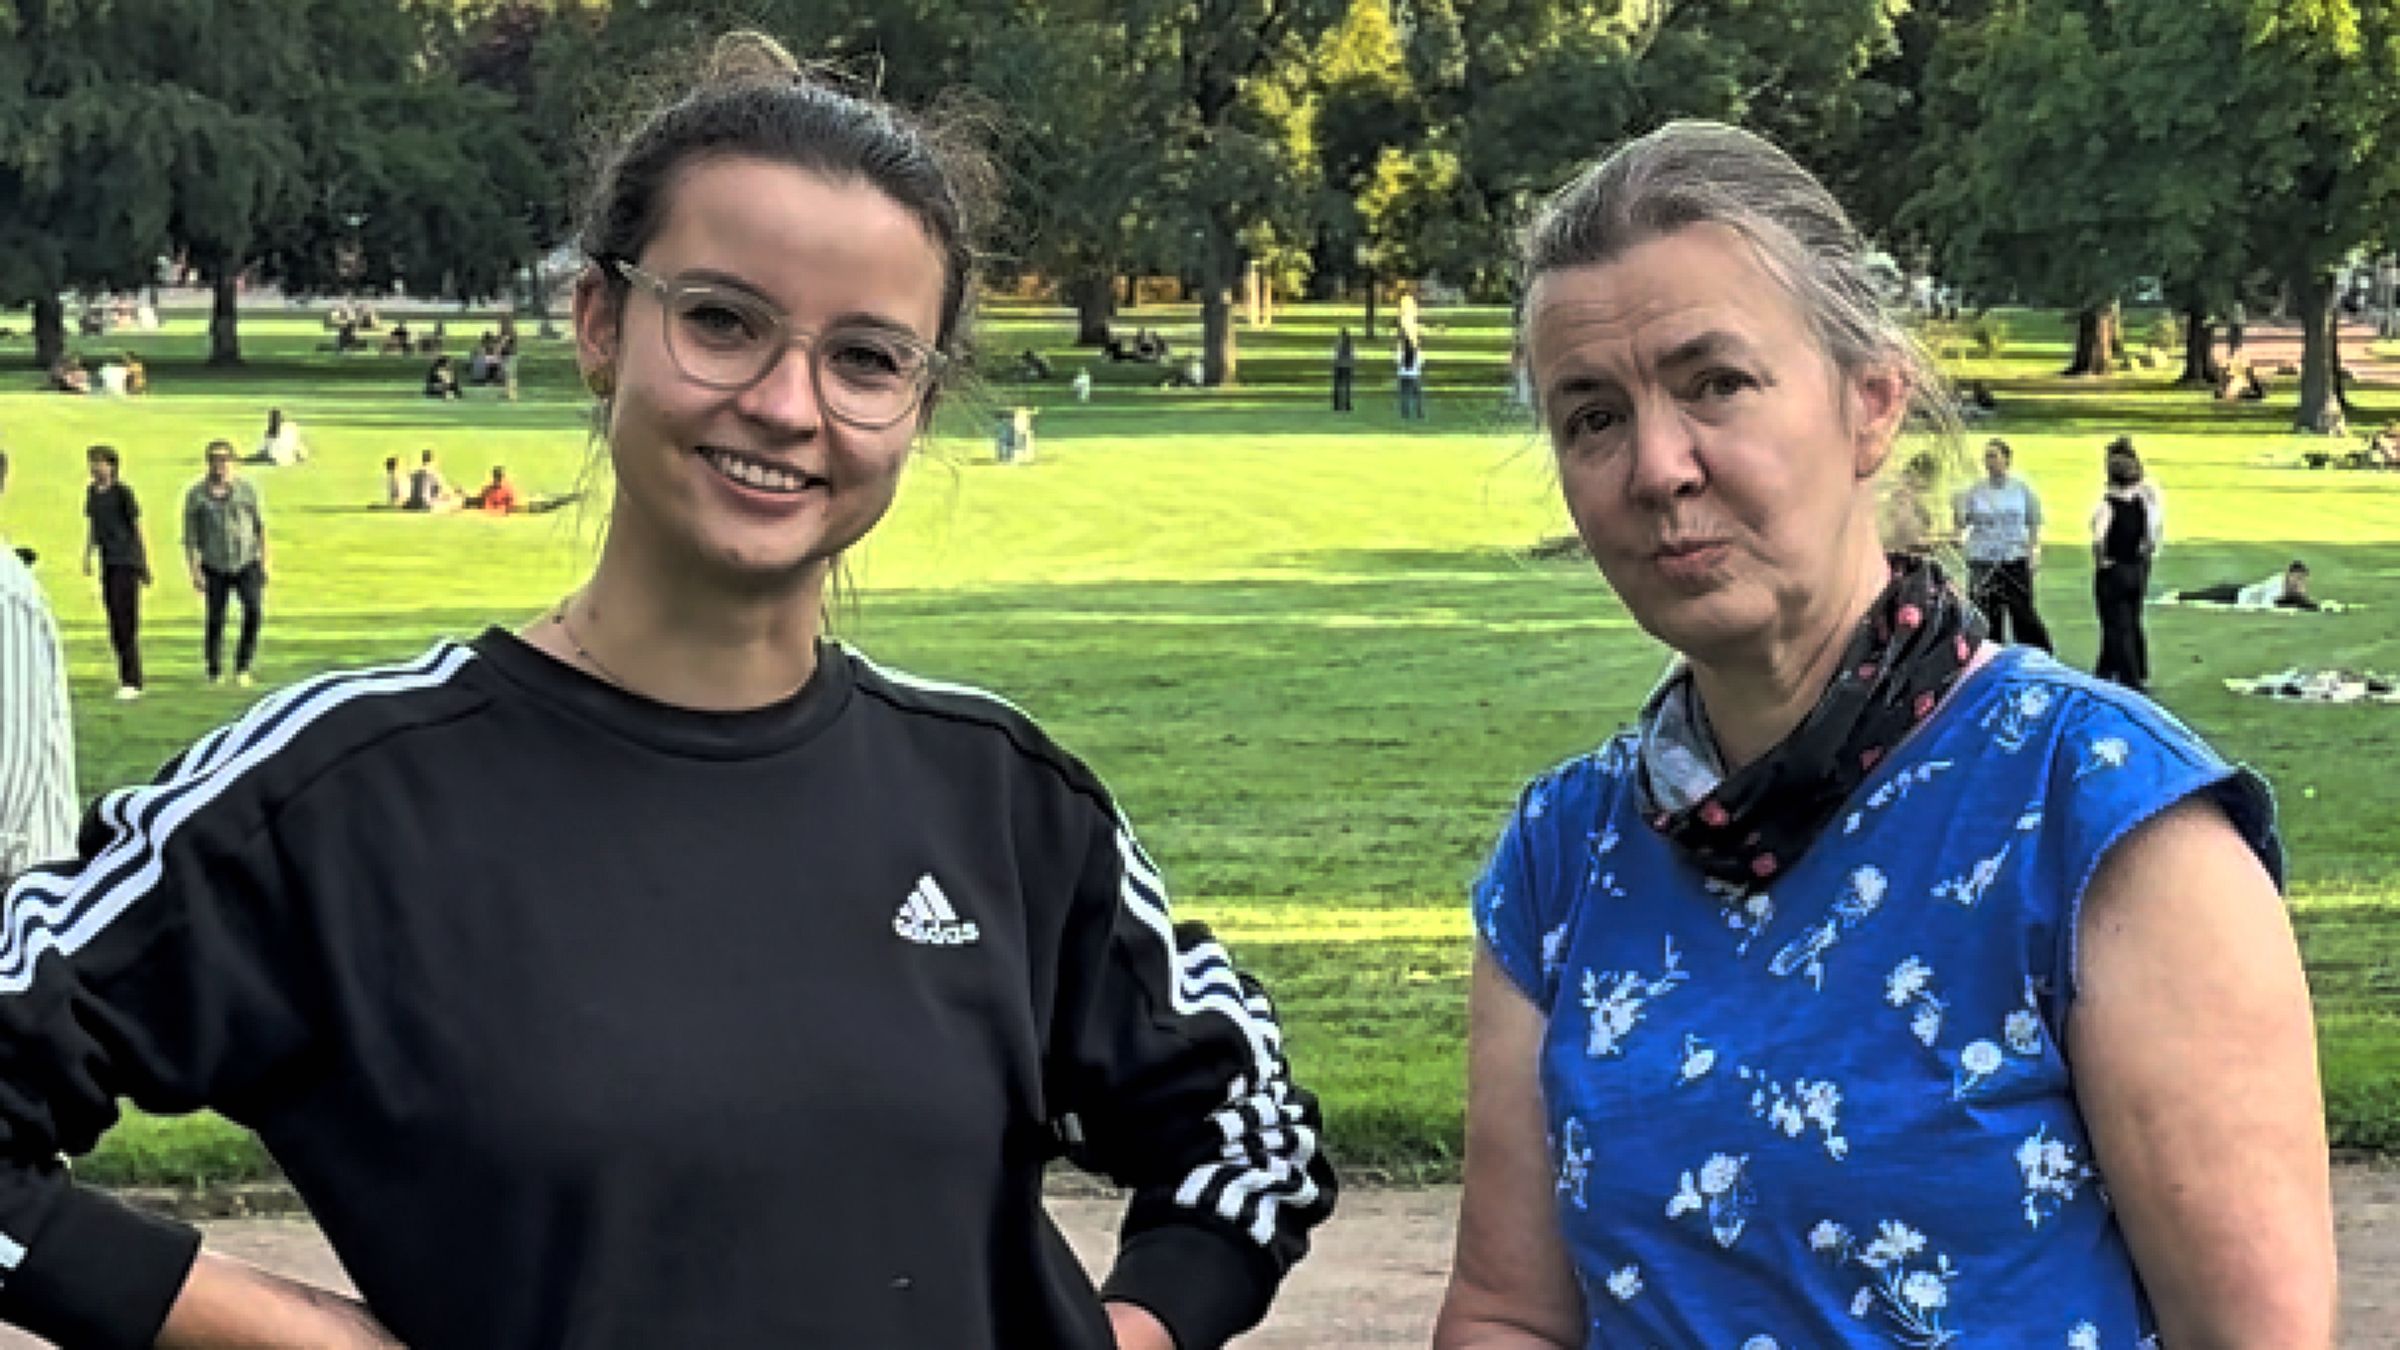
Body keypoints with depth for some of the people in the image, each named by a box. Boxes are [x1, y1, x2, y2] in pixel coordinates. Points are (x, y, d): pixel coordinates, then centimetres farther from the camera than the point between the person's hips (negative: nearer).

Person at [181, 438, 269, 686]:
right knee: (214, 620, -1)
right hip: (215, 567, 0)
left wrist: (264, 561, 5)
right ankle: (214, 672, 16)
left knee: (255, 611, -16)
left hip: (247, 563, 0)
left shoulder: (246, 489, 2)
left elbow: (260, 526, 9)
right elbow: (190, 537, 1)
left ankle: (242, 667, -1)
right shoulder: (196, 494, -1)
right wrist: (195, 572, -6)